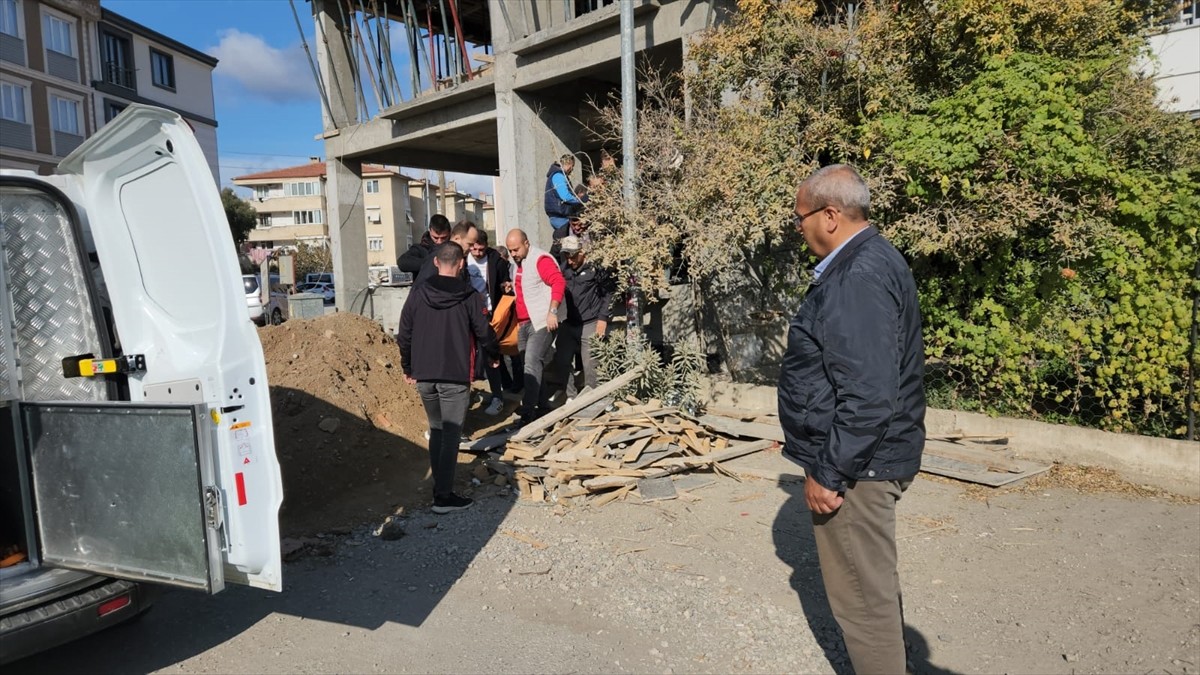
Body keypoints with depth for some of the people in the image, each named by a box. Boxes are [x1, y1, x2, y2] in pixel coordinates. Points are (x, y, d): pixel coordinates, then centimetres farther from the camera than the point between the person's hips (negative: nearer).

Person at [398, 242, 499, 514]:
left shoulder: (417, 293, 2)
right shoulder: (470, 296, -7)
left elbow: (404, 335, 5)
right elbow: (484, 333, -3)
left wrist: (408, 367, 18)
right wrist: (495, 355, 17)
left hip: (423, 377, 4)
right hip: (455, 377, -4)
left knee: (436, 430, 18)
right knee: (451, 436, 0)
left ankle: (439, 487, 22)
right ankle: (444, 496, -2)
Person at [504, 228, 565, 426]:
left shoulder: (540, 259, -11)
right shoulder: (518, 263, 17)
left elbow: (559, 282, -21)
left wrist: (552, 311, -26)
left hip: (542, 322, -9)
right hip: (524, 323, 9)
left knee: (532, 363, -17)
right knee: (530, 364, 12)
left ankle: (529, 413, -17)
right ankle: (538, 404, 23)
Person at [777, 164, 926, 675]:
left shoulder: (859, 279, -23)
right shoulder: (868, 261, 10)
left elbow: (868, 397, -28)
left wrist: (828, 472, -20)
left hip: (855, 465, -11)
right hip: (868, 457, 11)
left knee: (861, 595, 4)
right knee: (873, 585, 24)